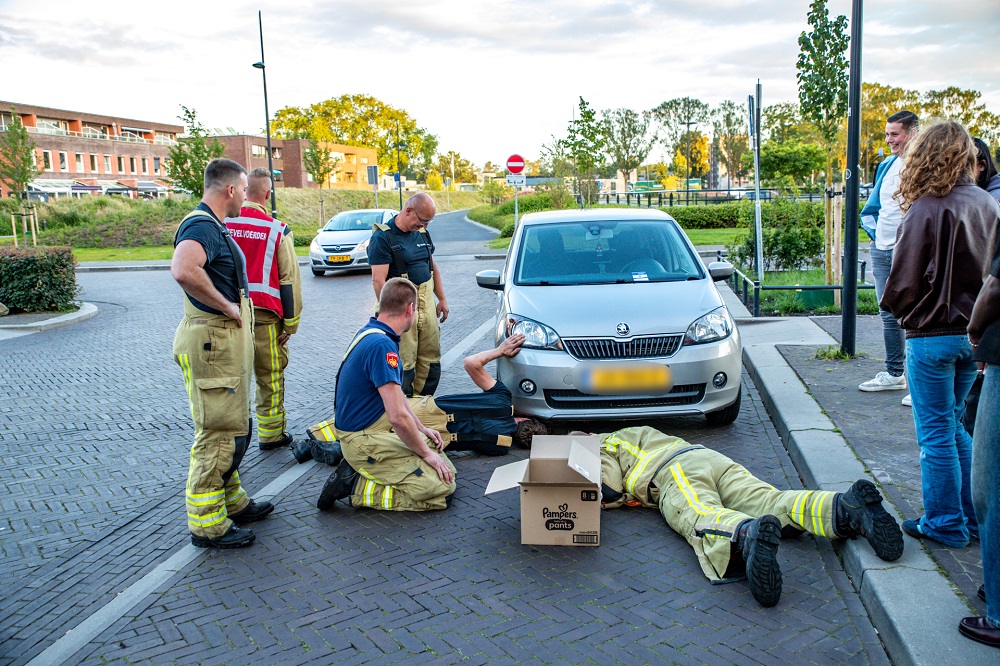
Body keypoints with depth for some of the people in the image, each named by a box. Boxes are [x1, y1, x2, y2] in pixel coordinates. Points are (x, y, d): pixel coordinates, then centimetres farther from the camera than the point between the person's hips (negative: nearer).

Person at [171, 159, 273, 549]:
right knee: (218, 433, -5)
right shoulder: (202, 225, -17)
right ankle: (208, 525, 5)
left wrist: (234, 305, 19)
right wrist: (226, 305, -26)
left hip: (228, 337, 11)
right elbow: (183, 269, -38)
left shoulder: (213, 225, 17)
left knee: (236, 429, 20)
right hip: (213, 338, -11)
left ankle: (232, 502, 34)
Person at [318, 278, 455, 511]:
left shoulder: (373, 332, 8)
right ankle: (357, 487, -8)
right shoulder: (381, 345, -25)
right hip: (364, 440, -10)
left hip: (383, 429, 10)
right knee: (441, 488, -16)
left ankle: (357, 471, 9)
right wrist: (426, 453, -13)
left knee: (447, 470, 9)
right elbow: (399, 416, -27)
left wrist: (421, 428, 18)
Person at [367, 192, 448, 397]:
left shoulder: (422, 233, 12)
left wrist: (442, 299, 19)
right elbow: (378, 280, -18)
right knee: (404, 363, -4)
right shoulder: (383, 237, -12)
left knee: (431, 357, 11)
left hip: (426, 302, 7)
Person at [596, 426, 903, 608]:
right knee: (772, 503, -16)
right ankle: (847, 507, -41)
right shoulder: (628, 435, 46)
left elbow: (610, 490, 2)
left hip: (677, 475, -7)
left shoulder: (601, 448, 20)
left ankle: (748, 535, -72)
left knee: (704, 517, -37)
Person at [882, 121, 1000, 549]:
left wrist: (893, 305, 6)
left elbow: (903, 282, -14)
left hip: (932, 334, -7)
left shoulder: (926, 210, -17)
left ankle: (945, 524, 16)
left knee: (936, 433, 5)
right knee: (954, 425, 20)